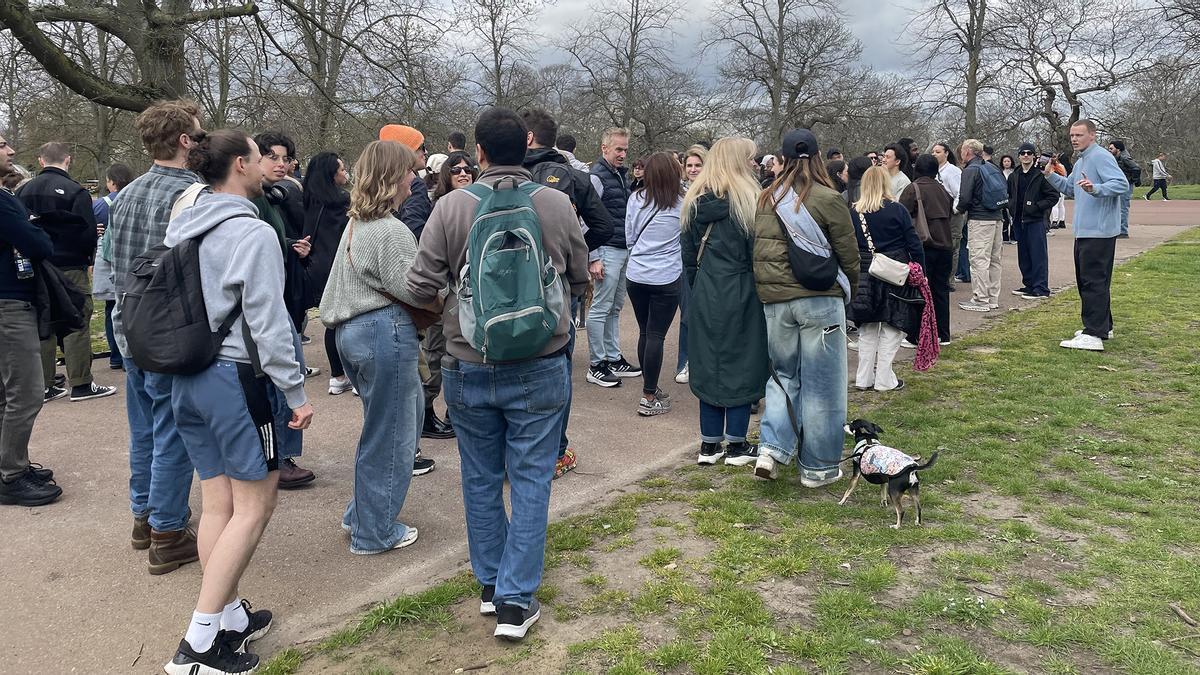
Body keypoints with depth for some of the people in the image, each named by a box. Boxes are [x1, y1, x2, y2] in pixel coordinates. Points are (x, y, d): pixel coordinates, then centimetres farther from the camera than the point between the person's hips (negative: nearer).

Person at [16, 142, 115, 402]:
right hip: (69, 267, -5)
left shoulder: (23, 191, 7)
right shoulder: (75, 191, -11)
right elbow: (88, 231, -13)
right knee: (76, 325, 0)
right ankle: (81, 384, 1)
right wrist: (88, 257, 4)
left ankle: (44, 386, 14)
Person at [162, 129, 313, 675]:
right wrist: (296, 392, -12)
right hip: (237, 378, -8)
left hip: (187, 378, 8)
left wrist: (187, 359, 20)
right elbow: (267, 321, -17)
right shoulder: (253, 233, -14)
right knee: (254, 507, 0)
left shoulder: (183, 229, 9)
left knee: (216, 503, 14)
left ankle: (230, 618, 24)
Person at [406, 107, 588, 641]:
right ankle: (515, 601, 11)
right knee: (530, 481, 9)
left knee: (481, 479, 17)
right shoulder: (558, 205, -6)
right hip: (540, 370, 0)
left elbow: (421, 289, -8)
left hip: (468, 369, 1)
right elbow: (580, 280, 7)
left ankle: (490, 584, 31)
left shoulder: (451, 206, -9)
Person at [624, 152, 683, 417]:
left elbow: (629, 237, 9)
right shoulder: (682, 202, -7)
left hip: (636, 276, 3)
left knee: (644, 332, 15)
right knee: (656, 335, 0)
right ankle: (649, 398, 3)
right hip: (667, 278, -3)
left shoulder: (636, 199, -1)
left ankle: (650, 387, 27)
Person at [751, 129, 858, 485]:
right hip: (820, 299, -4)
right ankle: (817, 467, 14)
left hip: (773, 300, 4)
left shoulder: (766, 200, 5)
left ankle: (771, 449, 3)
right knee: (821, 384, 6)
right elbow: (849, 255, -2)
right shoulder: (829, 199, -8)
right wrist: (849, 290, 16)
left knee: (784, 376, 19)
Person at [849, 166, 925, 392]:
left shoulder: (854, 213, -1)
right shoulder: (897, 210, -7)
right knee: (892, 327, 6)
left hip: (864, 277, 3)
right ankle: (884, 380, 7)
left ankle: (864, 379, 18)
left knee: (867, 328, 14)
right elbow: (914, 244, -6)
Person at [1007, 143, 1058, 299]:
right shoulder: (1013, 177, 11)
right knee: (1023, 256, 11)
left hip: (1035, 220, -6)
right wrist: (1011, 208, 7)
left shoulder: (1041, 175, -6)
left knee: (1038, 254, -4)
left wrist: (1037, 206, -13)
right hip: (1018, 221, 6)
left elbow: (1054, 196, -7)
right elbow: (1008, 196, 23)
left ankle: (1041, 288, -2)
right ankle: (1029, 285, 22)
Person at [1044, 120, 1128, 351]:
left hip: (1099, 231, -11)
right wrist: (1051, 176, 14)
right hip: (1085, 231, 11)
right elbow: (1070, 189, 28)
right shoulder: (1080, 162, 19)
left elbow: (1122, 184, -23)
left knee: (1093, 281, -12)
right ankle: (1103, 326, 28)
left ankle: (1093, 335, -12)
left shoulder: (1101, 157, -13)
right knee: (1086, 280, 17)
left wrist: (1095, 188, -37)